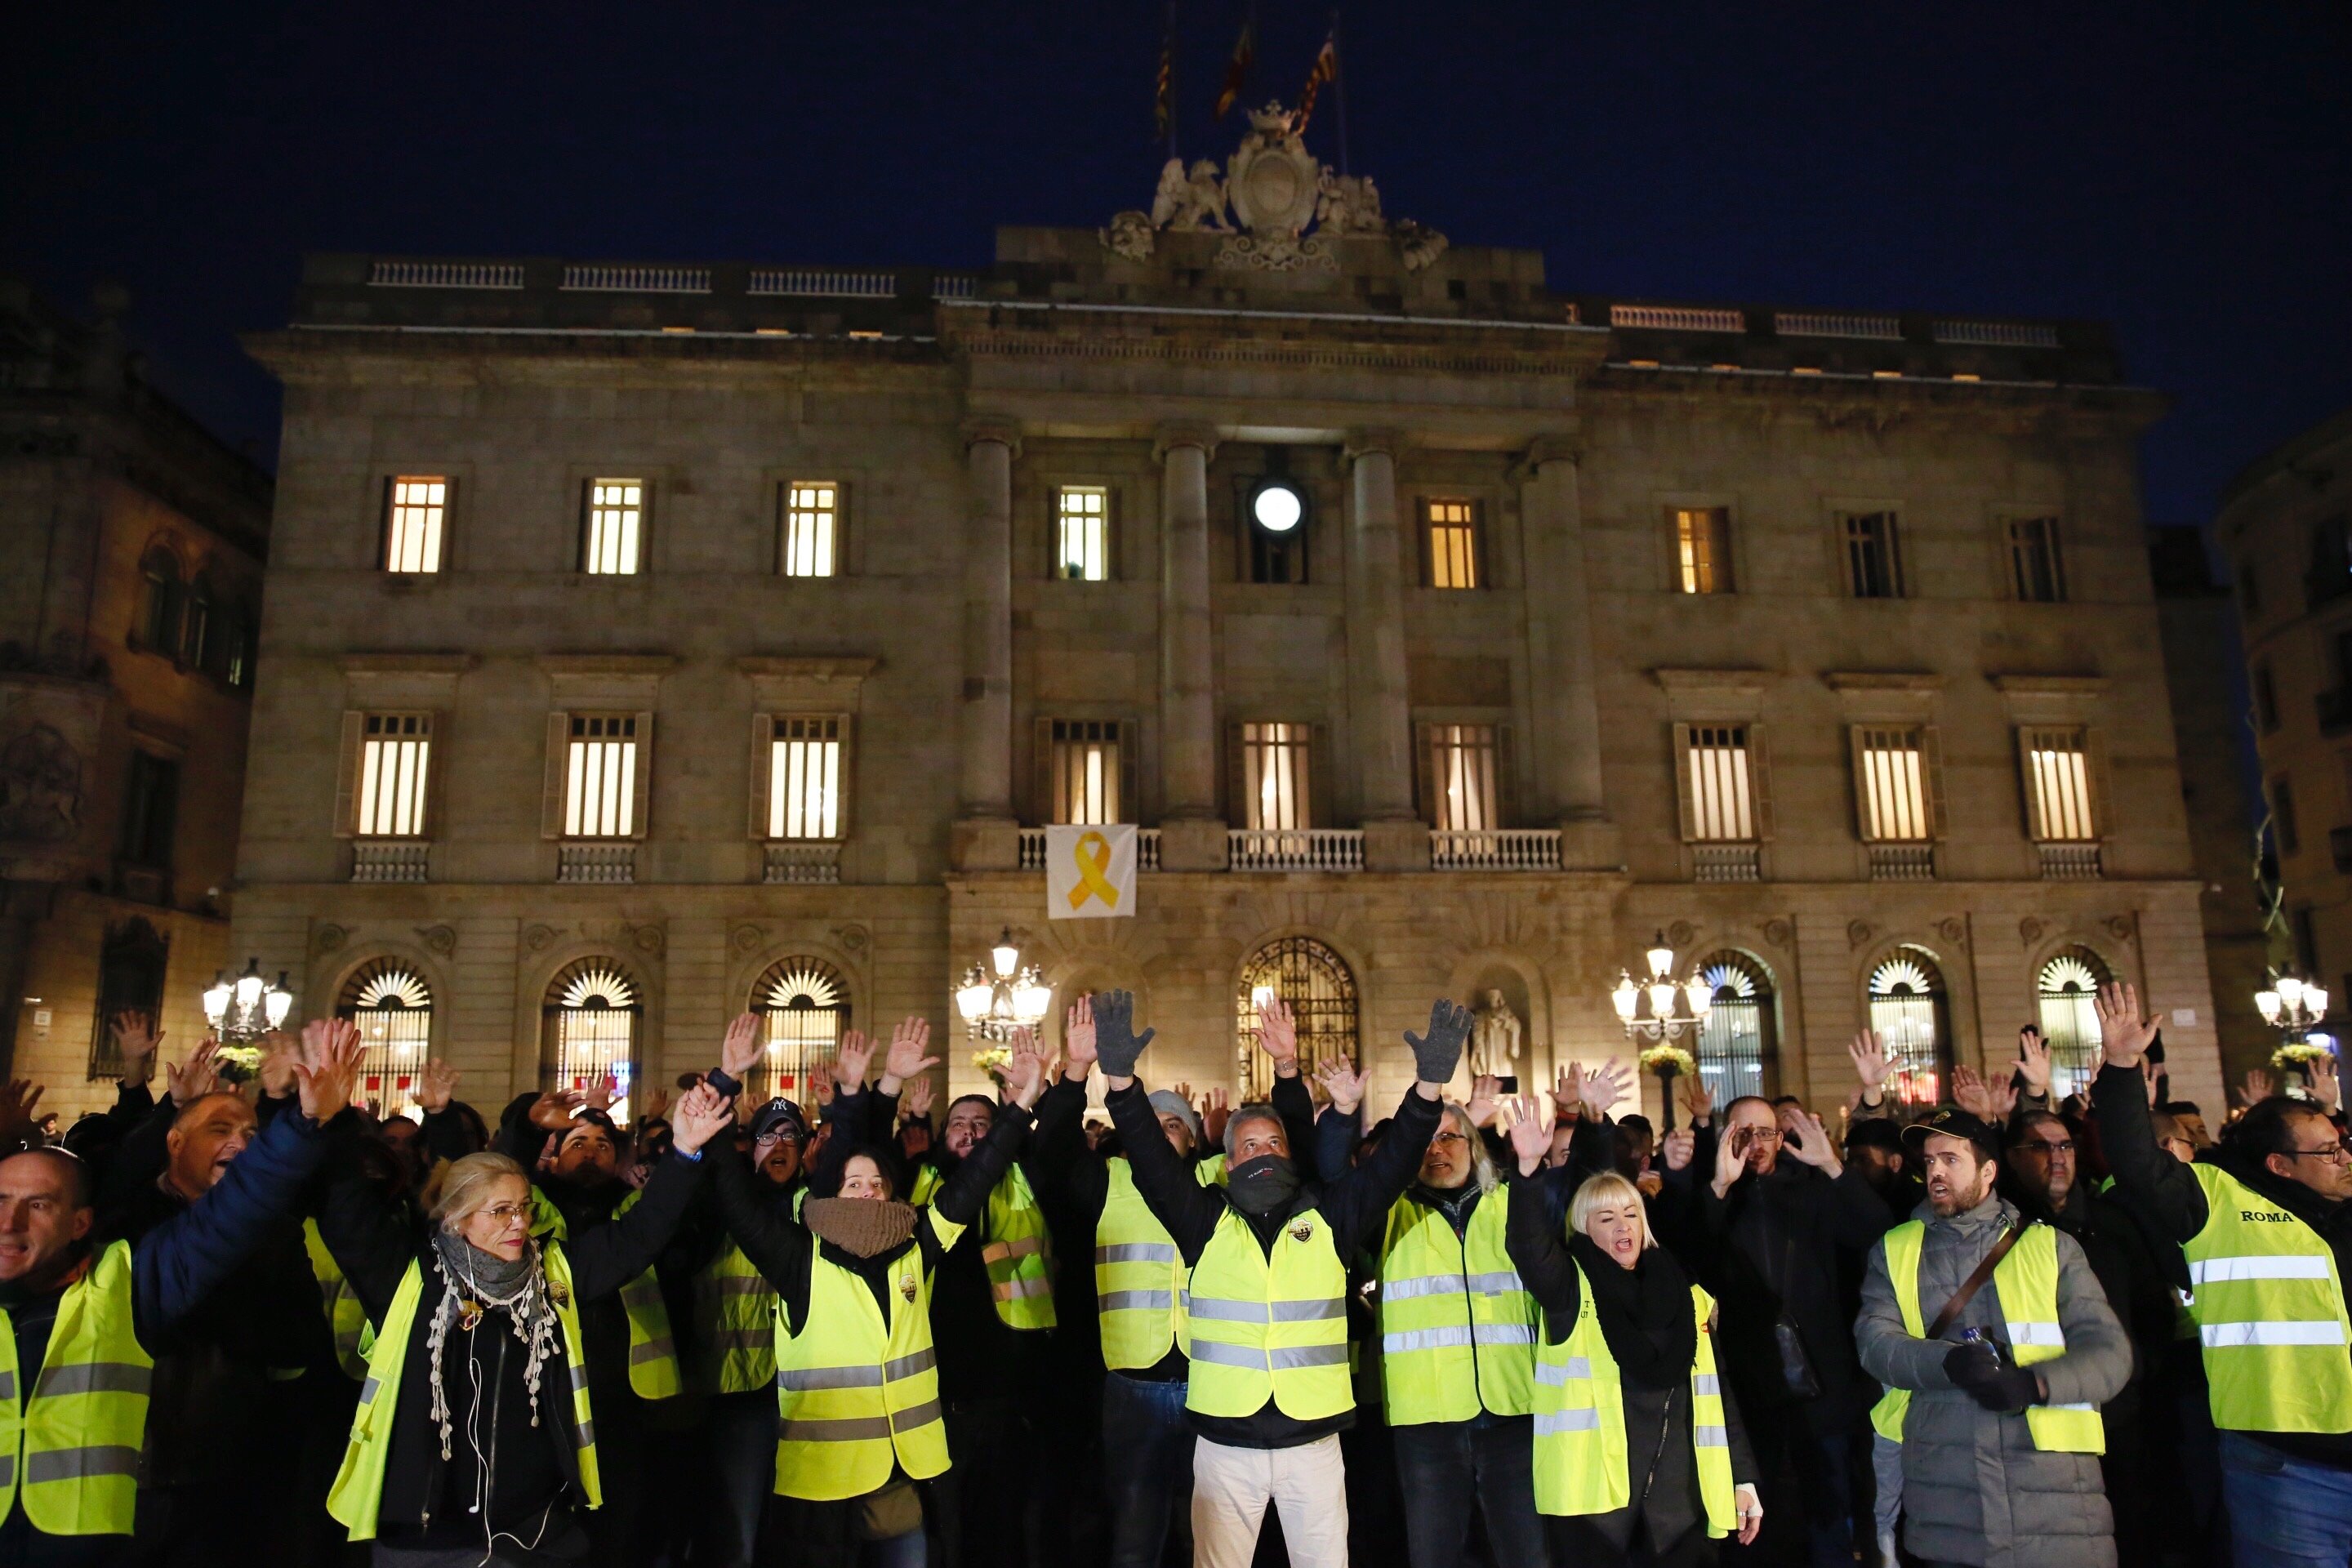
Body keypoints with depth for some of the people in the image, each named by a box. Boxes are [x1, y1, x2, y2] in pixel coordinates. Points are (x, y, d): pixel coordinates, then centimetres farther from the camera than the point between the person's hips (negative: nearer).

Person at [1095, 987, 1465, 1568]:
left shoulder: (1328, 1217, 4)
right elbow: (1152, 1160, -9)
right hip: (1224, 1441, 0)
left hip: (1313, 1438, 1)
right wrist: (1121, 1078, -23)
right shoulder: (1207, 1221, 3)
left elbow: (1391, 1165, -5)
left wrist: (1429, 1084, -19)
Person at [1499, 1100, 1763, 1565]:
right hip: (1594, 1490, -3)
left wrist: (1743, 1476, 9)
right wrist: (1528, 1169, -36)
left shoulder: (1685, 1293, 12)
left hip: (1678, 1493, 3)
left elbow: (1716, 1389, 14)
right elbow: (1529, 1247, -21)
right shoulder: (1571, 1287, 0)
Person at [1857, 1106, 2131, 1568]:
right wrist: (1949, 1362, -22)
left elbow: (2109, 1351, 0)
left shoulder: (2050, 1247, 9)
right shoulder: (1895, 1249, 10)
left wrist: (2036, 1383, -18)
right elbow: (1874, 1340, -3)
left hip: (2052, 1483, 0)